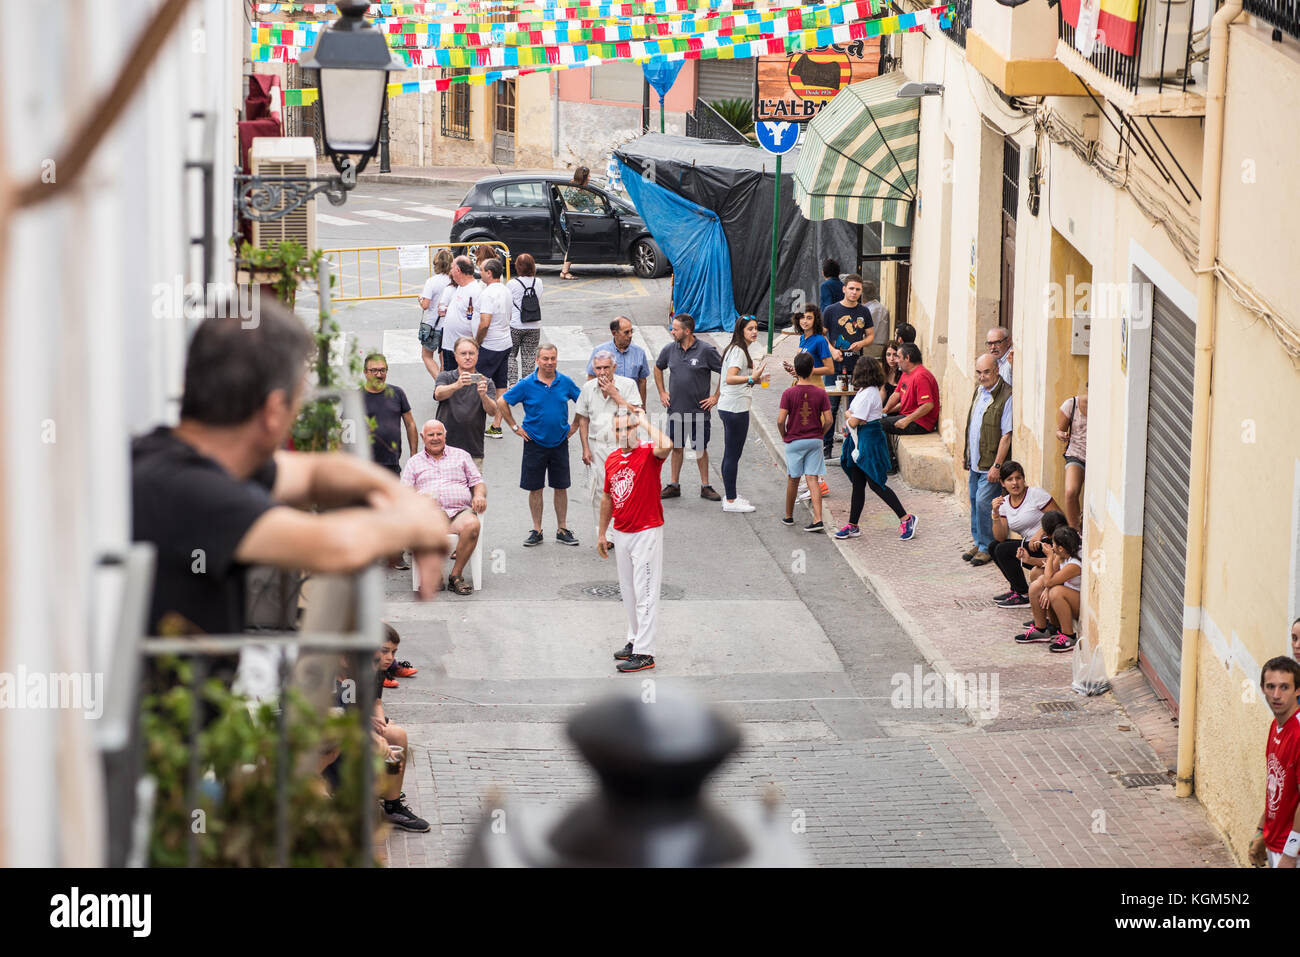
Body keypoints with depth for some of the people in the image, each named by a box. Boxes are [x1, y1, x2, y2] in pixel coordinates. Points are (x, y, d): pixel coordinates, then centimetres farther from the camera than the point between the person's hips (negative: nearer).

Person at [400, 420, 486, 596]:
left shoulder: (461, 456, 24)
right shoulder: (414, 462, 23)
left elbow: (478, 482, 22)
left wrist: (480, 495, -3)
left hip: (460, 511, 1)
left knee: (472, 525, -37)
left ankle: (456, 575, -21)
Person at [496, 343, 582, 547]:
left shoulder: (565, 383, -2)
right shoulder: (527, 384, -8)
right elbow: (502, 403, 0)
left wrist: (575, 426, 8)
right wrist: (515, 428, -1)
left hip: (559, 443, 1)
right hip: (535, 443, -1)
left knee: (561, 487, 6)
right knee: (535, 488, 4)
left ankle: (562, 529, 15)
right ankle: (537, 531, 13)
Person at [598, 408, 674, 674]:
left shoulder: (649, 454, -12)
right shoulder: (612, 459, 9)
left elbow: (666, 446, -37)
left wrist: (645, 422, -22)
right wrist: (602, 533, 20)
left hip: (647, 532, -7)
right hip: (621, 534, 7)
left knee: (645, 593, -6)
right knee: (627, 592, 16)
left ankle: (644, 652, -4)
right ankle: (634, 640, 29)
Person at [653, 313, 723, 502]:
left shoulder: (706, 350, -11)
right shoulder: (670, 349, 2)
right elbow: (658, 368, 21)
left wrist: (716, 396, -5)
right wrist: (662, 393, 14)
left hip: (699, 411, -3)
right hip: (675, 410, 3)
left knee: (701, 449, 4)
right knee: (677, 448, 10)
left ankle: (705, 486, 13)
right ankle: (674, 485, 19)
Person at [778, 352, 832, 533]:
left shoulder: (789, 393, -10)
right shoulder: (820, 393, -5)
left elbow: (780, 420, -14)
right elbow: (828, 420, -6)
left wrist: (784, 436, 4)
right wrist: (820, 433, 11)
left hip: (794, 441, -1)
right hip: (814, 440, 1)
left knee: (793, 479, 12)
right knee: (813, 479, 0)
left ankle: (788, 516, 25)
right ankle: (817, 520, -11)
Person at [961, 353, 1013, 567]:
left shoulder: (1006, 396, -18)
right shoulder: (979, 390, 9)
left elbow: (1006, 435, -19)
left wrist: (997, 466, -20)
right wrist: (965, 453, 20)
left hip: (990, 464, -8)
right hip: (975, 461, 8)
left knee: (984, 502, -9)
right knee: (975, 501, 15)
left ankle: (987, 548, 2)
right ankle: (978, 542, 28)